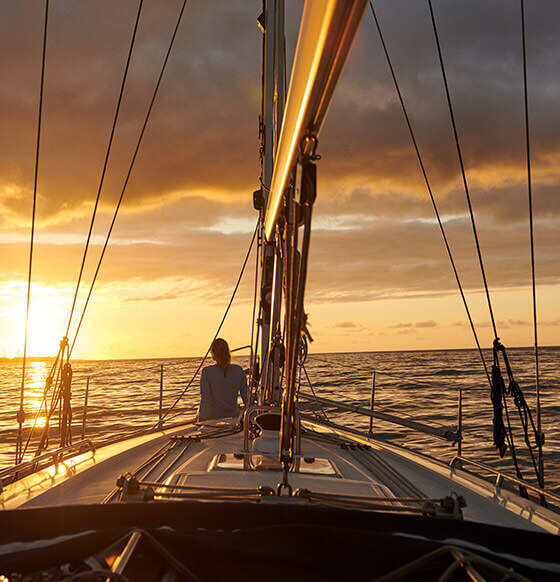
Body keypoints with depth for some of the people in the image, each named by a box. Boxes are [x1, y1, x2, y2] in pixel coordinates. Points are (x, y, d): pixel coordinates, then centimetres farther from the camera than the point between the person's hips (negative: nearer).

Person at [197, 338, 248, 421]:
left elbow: (205, 399, -18)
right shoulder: (239, 370, -8)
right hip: (233, 415, 3)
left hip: (213, 417, -3)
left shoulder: (207, 372, -17)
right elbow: (246, 396, -3)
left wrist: (201, 422, -13)